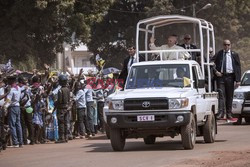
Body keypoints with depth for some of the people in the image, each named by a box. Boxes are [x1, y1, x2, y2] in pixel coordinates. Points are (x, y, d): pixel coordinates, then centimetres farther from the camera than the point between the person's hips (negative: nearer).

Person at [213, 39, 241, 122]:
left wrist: (238, 80, -4)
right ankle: (220, 113, -13)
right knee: (221, 95, -8)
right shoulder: (218, 54, 6)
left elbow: (238, 67, 3)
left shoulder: (234, 55, 5)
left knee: (230, 96, 6)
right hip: (220, 76, -1)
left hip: (230, 76, 1)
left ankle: (229, 114, 12)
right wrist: (216, 71, -7)